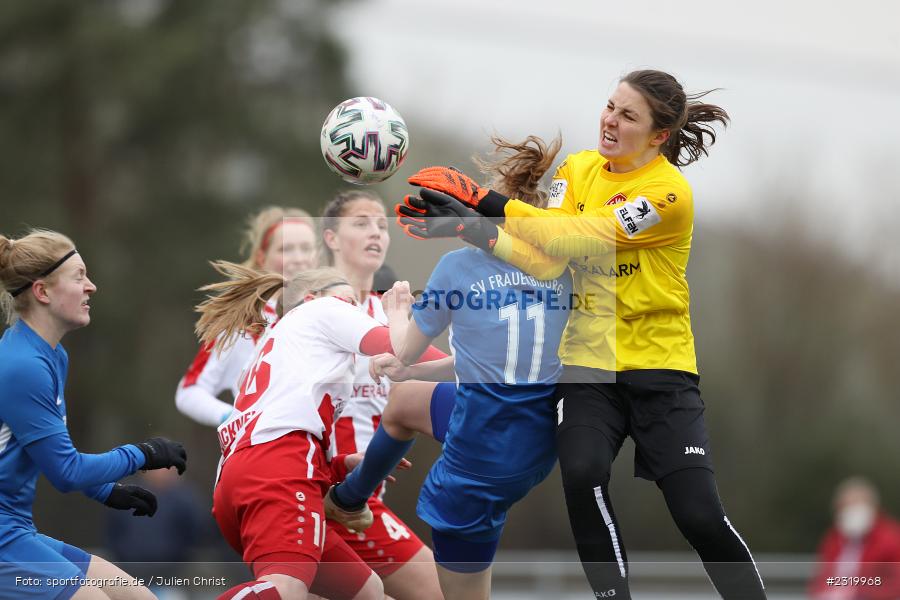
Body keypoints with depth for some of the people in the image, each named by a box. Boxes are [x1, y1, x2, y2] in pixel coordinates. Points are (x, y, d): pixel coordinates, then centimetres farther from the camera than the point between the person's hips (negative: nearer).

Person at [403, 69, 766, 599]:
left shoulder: (670, 192, -13)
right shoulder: (578, 169, 5)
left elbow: (578, 237, -22)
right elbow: (547, 260, -5)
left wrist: (483, 198, -24)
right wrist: (476, 227, -21)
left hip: (660, 362, -4)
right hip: (590, 357, 4)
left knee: (700, 514, -11)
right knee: (583, 477, -24)